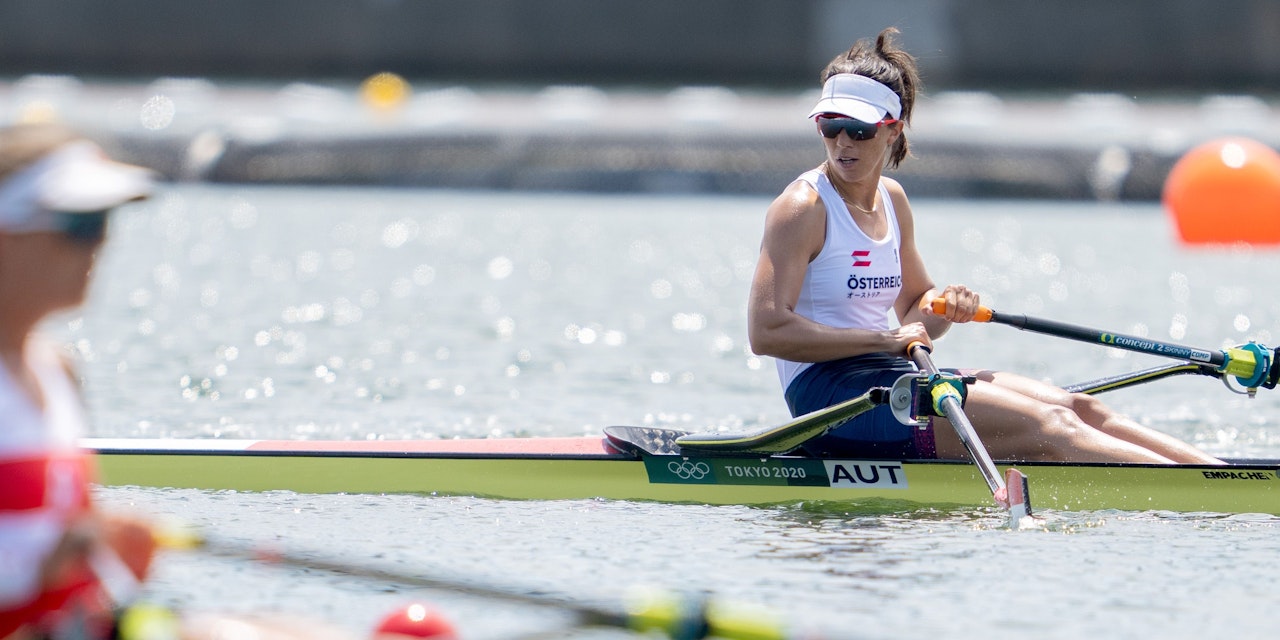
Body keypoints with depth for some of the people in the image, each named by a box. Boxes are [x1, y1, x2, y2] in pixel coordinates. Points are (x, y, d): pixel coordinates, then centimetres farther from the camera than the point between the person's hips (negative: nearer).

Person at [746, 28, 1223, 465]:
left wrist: (943, 305, -1)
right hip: (832, 397, -8)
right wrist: (884, 339, -20)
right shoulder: (803, 208, -10)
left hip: (892, 382, 8)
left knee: (1077, 409, -6)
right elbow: (767, 331, -20)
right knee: (1045, 428, -20)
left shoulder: (892, 200, 14)